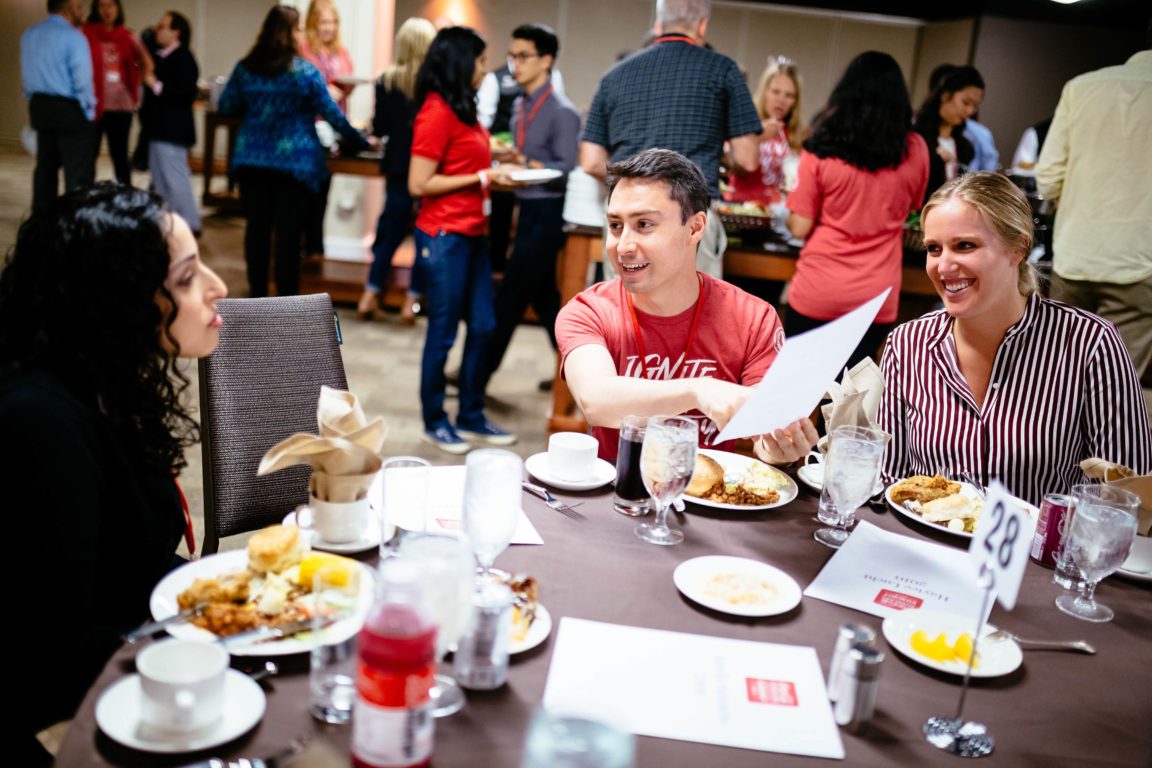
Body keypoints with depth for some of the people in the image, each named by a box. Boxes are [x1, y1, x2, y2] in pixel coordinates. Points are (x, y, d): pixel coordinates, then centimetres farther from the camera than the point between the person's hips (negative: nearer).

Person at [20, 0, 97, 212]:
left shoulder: (28, 35, 9)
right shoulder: (73, 37, -14)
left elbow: (26, 76, 13)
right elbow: (82, 81, -17)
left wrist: (35, 102, 21)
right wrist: (89, 112, -6)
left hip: (39, 106, 8)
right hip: (69, 109, -8)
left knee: (45, 166, 16)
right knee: (77, 172, -2)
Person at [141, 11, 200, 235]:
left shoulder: (184, 59, -14)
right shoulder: (160, 56, 12)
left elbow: (188, 94, -23)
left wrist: (157, 86, -22)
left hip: (172, 128, -10)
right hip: (159, 126, 10)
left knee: (174, 177, -6)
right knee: (160, 176, 16)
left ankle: (189, 224, 2)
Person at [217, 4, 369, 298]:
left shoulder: (245, 68, 4)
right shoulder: (306, 72, -7)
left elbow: (226, 106, 12)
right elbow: (332, 114, -4)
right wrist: (359, 141, 8)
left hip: (251, 158, 4)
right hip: (294, 162, -4)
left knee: (257, 226, 10)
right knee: (288, 232, 0)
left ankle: (257, 294, 17)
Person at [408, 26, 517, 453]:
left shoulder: (461, 110, 11)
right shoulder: (437, 113, -14)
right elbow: (418, 184, -17)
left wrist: (494, 172, 5)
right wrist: (482, 178, -15)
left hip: (472, 233, 9)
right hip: (444, 236, -9)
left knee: (482, 326, 12)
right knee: (443, 332, 2)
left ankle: (471, 418, 24)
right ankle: (434, 422, 17)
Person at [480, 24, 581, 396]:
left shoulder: (561, 111, -14)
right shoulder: (521, 106, 11)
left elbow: (568, 170, -17)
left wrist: (527, 165, -25)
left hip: (547, 212, -9)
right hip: (528, 209, 9)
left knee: (509, 296, -2)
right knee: (544, 298, 14)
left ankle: (478, 374, 8)